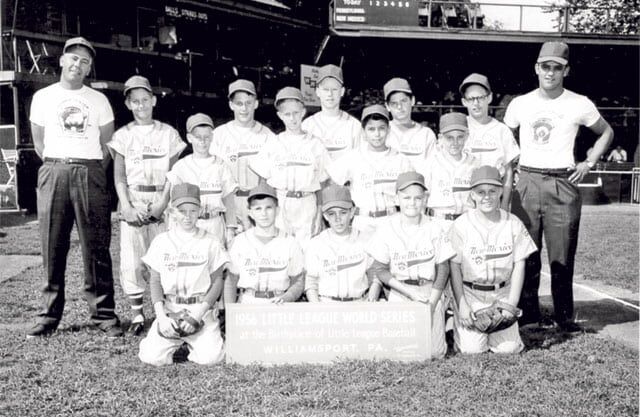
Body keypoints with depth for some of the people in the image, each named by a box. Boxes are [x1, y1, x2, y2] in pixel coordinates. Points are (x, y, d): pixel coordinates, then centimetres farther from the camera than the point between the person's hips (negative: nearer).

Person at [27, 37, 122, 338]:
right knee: (52, 247, 2)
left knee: (96, 247, -4)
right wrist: (58, 167, 9)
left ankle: (103, 314, 0)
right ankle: (50, 315, 9)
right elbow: (39, 143, 14)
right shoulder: (43, 97, 11)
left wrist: (92, 172, 7)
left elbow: (107, 144, 12)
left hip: (90, 173, -1)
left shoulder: (98, 100, 11)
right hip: (53, 172, 1)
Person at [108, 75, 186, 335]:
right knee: (131, 260, -3)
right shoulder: (123, 135, 7)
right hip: (133, 204, 0)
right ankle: (137, 314, 7)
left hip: (161, 203, 0)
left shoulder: (168, 133, 6)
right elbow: (119, 177, 3)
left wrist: (163, 203, -11)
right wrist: (126, 206, -10)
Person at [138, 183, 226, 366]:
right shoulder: (161, 241, 6)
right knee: (152, 357, -17)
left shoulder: (211, 242, 3)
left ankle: (193, 343, 14)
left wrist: (198, 314, -11)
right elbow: (155, 281, 6)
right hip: (169, 310, 1)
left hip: (201, 310, -1)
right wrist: (161, 316, -8)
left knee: (210, 357, -22)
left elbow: (217, 282, 2)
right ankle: (174, 341, 16)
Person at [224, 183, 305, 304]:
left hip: (278, 307, 0)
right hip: (247, 306, 0)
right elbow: (231, 281, 11)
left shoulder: (290, 243, 5)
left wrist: (286, 298, -9)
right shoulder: (240, 241, 7)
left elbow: (298, 282, 10)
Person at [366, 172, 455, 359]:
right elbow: (380, 270, -3)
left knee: (435, 352, -6)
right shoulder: (387, 228, -4)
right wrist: (410, 293, -12)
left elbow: (443, 268, 1)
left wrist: (431, 303, -8)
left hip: (430, 293, 1)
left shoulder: (435, 228, -1)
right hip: (399, 294, 0)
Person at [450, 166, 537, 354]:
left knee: (508, 348, -8)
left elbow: (519, 265, 2)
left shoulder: (513, 224, -1)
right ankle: (462, 325, 22)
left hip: (502, 294, 2)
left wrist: (512, 303, -6)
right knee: (471, 349, -11)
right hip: (470, 294, -2)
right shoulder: (460, 225, -8)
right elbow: (454, 267, -5)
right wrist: (462, 305, -11)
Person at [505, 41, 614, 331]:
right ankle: (528, 312, 15)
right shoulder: (520, 104, 6)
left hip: (563, 184, -1)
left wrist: (588, 163, 6)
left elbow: (606, 133, 17)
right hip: (527, 183, 1)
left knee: (562, 255, 0)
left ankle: (564, 316, 12)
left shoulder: (580, 105, 2)